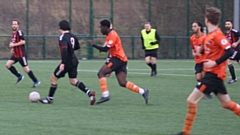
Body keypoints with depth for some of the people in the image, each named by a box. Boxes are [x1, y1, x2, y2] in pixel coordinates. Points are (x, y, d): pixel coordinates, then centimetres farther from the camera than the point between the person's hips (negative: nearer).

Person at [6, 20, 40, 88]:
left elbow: (23, 42, -24)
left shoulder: (19, 32, -15)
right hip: (15, 54, 9)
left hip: (21, 54, -9)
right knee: (8, 65, -1)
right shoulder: (13, 33, 13)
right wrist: (13, 48, 10)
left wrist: (13, 45, -20)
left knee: (25, 68, -3)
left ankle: (36, 81, 9)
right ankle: (19, 76, 12)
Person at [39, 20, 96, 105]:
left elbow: (64, 50, -29)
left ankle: (50, 99, 12)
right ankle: (89, 93, -3)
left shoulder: (63, 37, -17)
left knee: (53, 78, 6)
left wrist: (63, 63, -31)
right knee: (73, 81, 13)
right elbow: (77, 46, 22)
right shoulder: (72, 36, 8)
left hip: (67, 62, -8)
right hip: (74, 61, 8)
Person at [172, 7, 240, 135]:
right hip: (214, 73, 10)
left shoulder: (217, 35, -17)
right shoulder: (210, 35, 10)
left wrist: (215, 63, -28)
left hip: (214, 74, -10)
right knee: (226, 103, 16)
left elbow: (229, 52, -24)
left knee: (191, 100, -9)